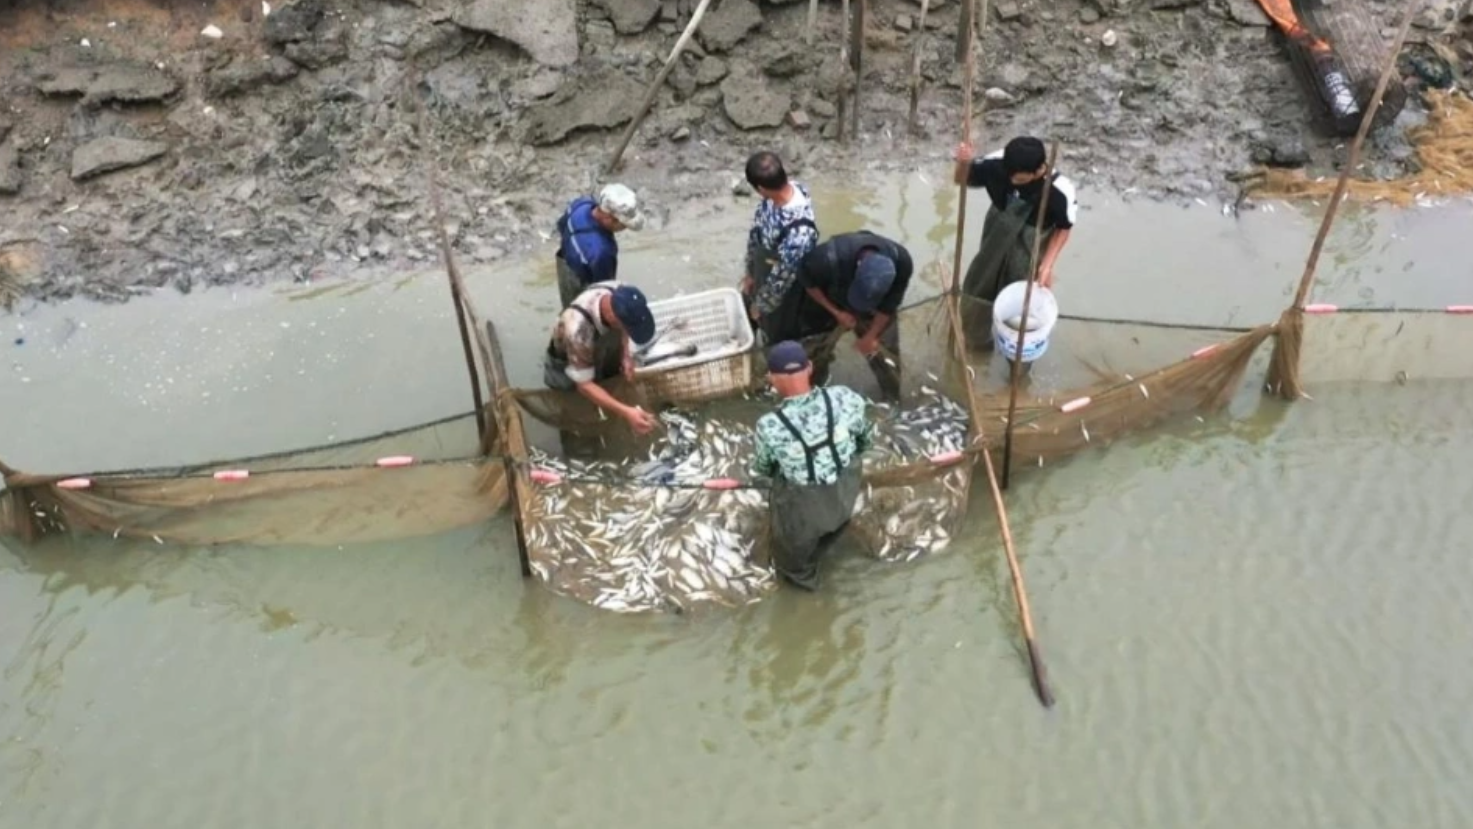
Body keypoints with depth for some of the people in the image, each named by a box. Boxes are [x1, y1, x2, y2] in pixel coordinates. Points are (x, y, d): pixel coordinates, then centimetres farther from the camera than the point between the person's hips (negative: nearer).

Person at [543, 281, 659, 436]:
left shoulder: (621, 294, -31)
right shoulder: (578, 329, -48)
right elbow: (584, 386, -38)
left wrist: (626, 355, -21)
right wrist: (625, 412, -50)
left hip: (604, 355, 5)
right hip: (568, 369, -5)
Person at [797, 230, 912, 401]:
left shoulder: (901, 262, -37)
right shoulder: (830, 258, -45)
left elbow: (889, 305, -18)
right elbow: (808, 282, -20)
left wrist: (871, 336, -10)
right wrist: (836, 312, -20)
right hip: (830, 304, -1)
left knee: (886, 358, 7)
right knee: (816, 352, 12)